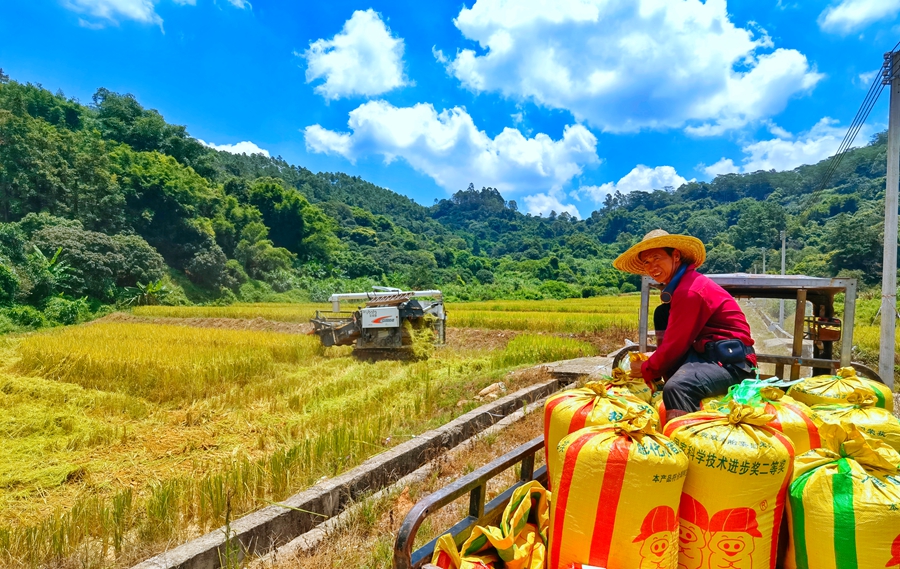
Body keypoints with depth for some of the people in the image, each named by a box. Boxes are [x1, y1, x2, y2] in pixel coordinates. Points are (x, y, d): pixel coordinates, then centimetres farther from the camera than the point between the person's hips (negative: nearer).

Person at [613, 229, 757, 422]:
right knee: (662, 314, 7)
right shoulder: (683, 283, 12)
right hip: (710, 353, 10)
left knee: (676, 388, -35)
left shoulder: (689, 291, -19)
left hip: (732, 361, -10)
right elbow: (673, 338, 18)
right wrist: (652, 363, 12)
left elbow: (676, 343, -15)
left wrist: (646, 370, -2)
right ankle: (664, 377, 6)